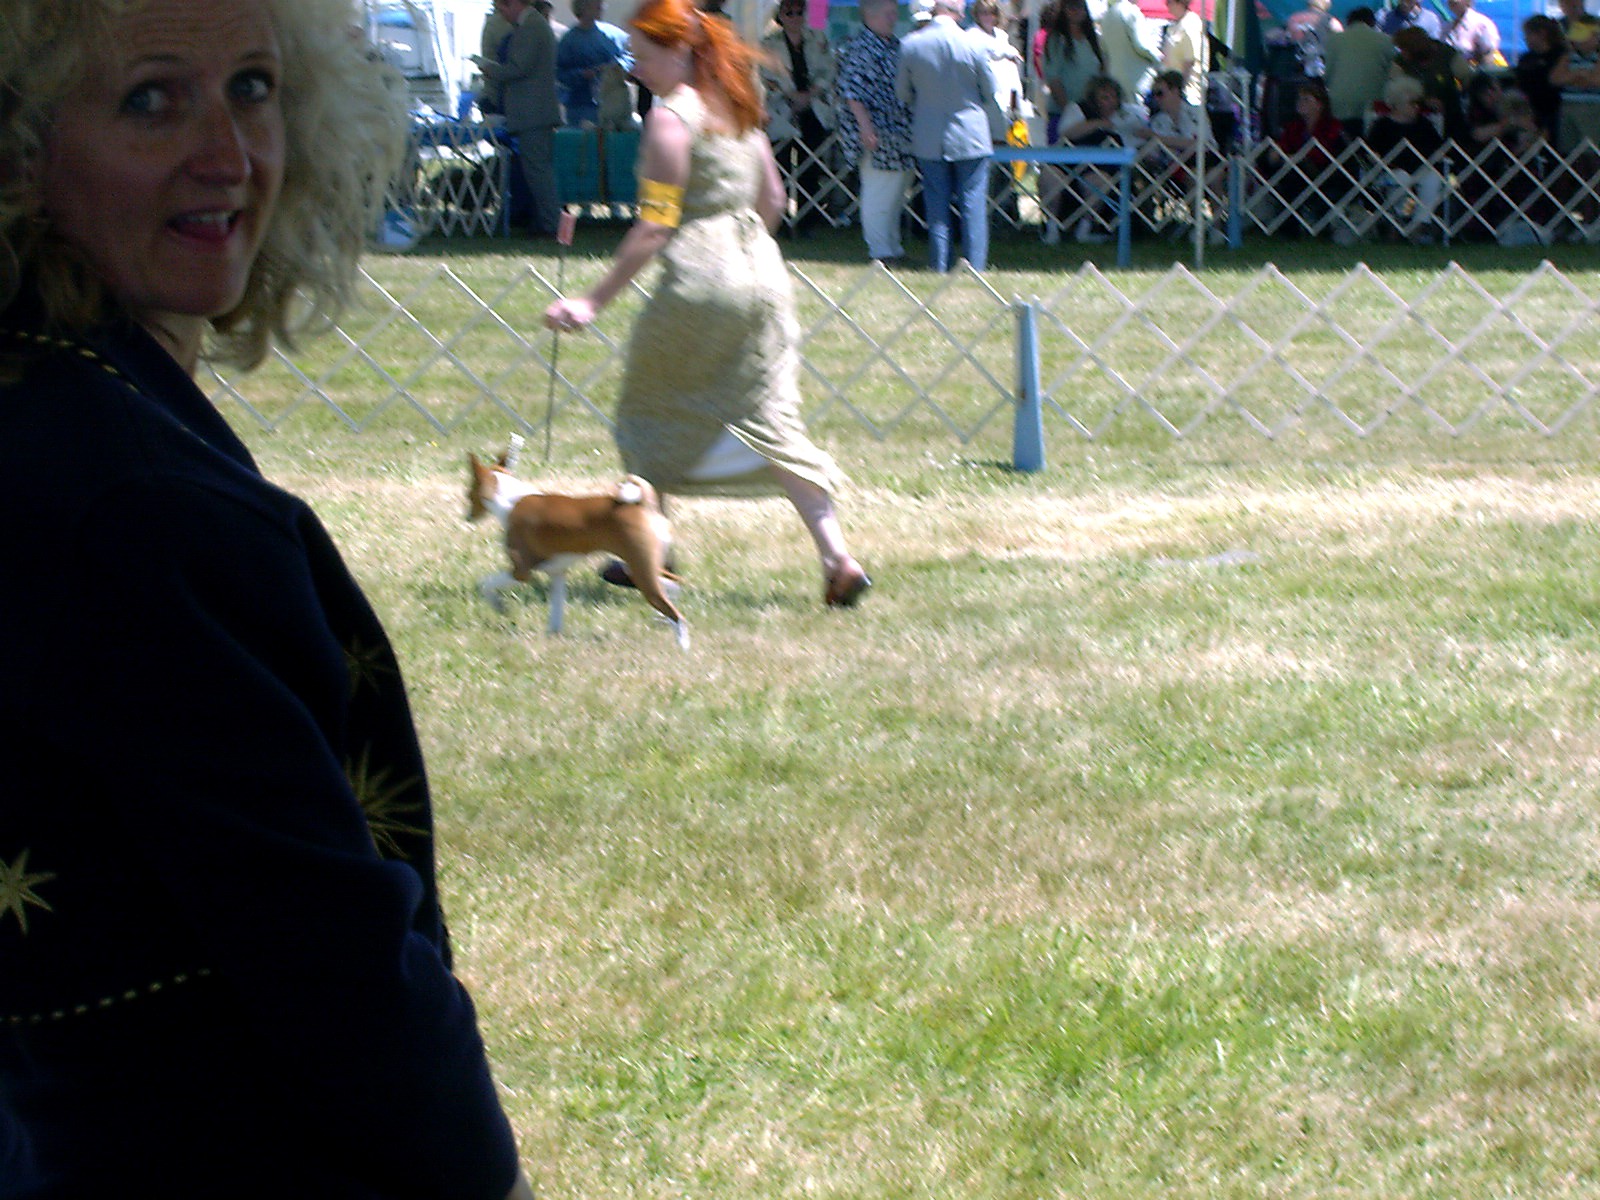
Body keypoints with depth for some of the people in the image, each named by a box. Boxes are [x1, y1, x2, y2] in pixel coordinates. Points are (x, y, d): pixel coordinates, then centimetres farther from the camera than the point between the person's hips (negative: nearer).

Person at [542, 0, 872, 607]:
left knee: (648, 413, 12)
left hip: (700, 279, -8)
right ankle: (838, 559, -4)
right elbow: (772, 199, 18)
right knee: (771, 420, 6)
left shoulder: (671, 116, -12)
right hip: (762, 270, 8)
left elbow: (654, 227, -16)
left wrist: (595, 300, -14)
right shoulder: (737, 107, 12)